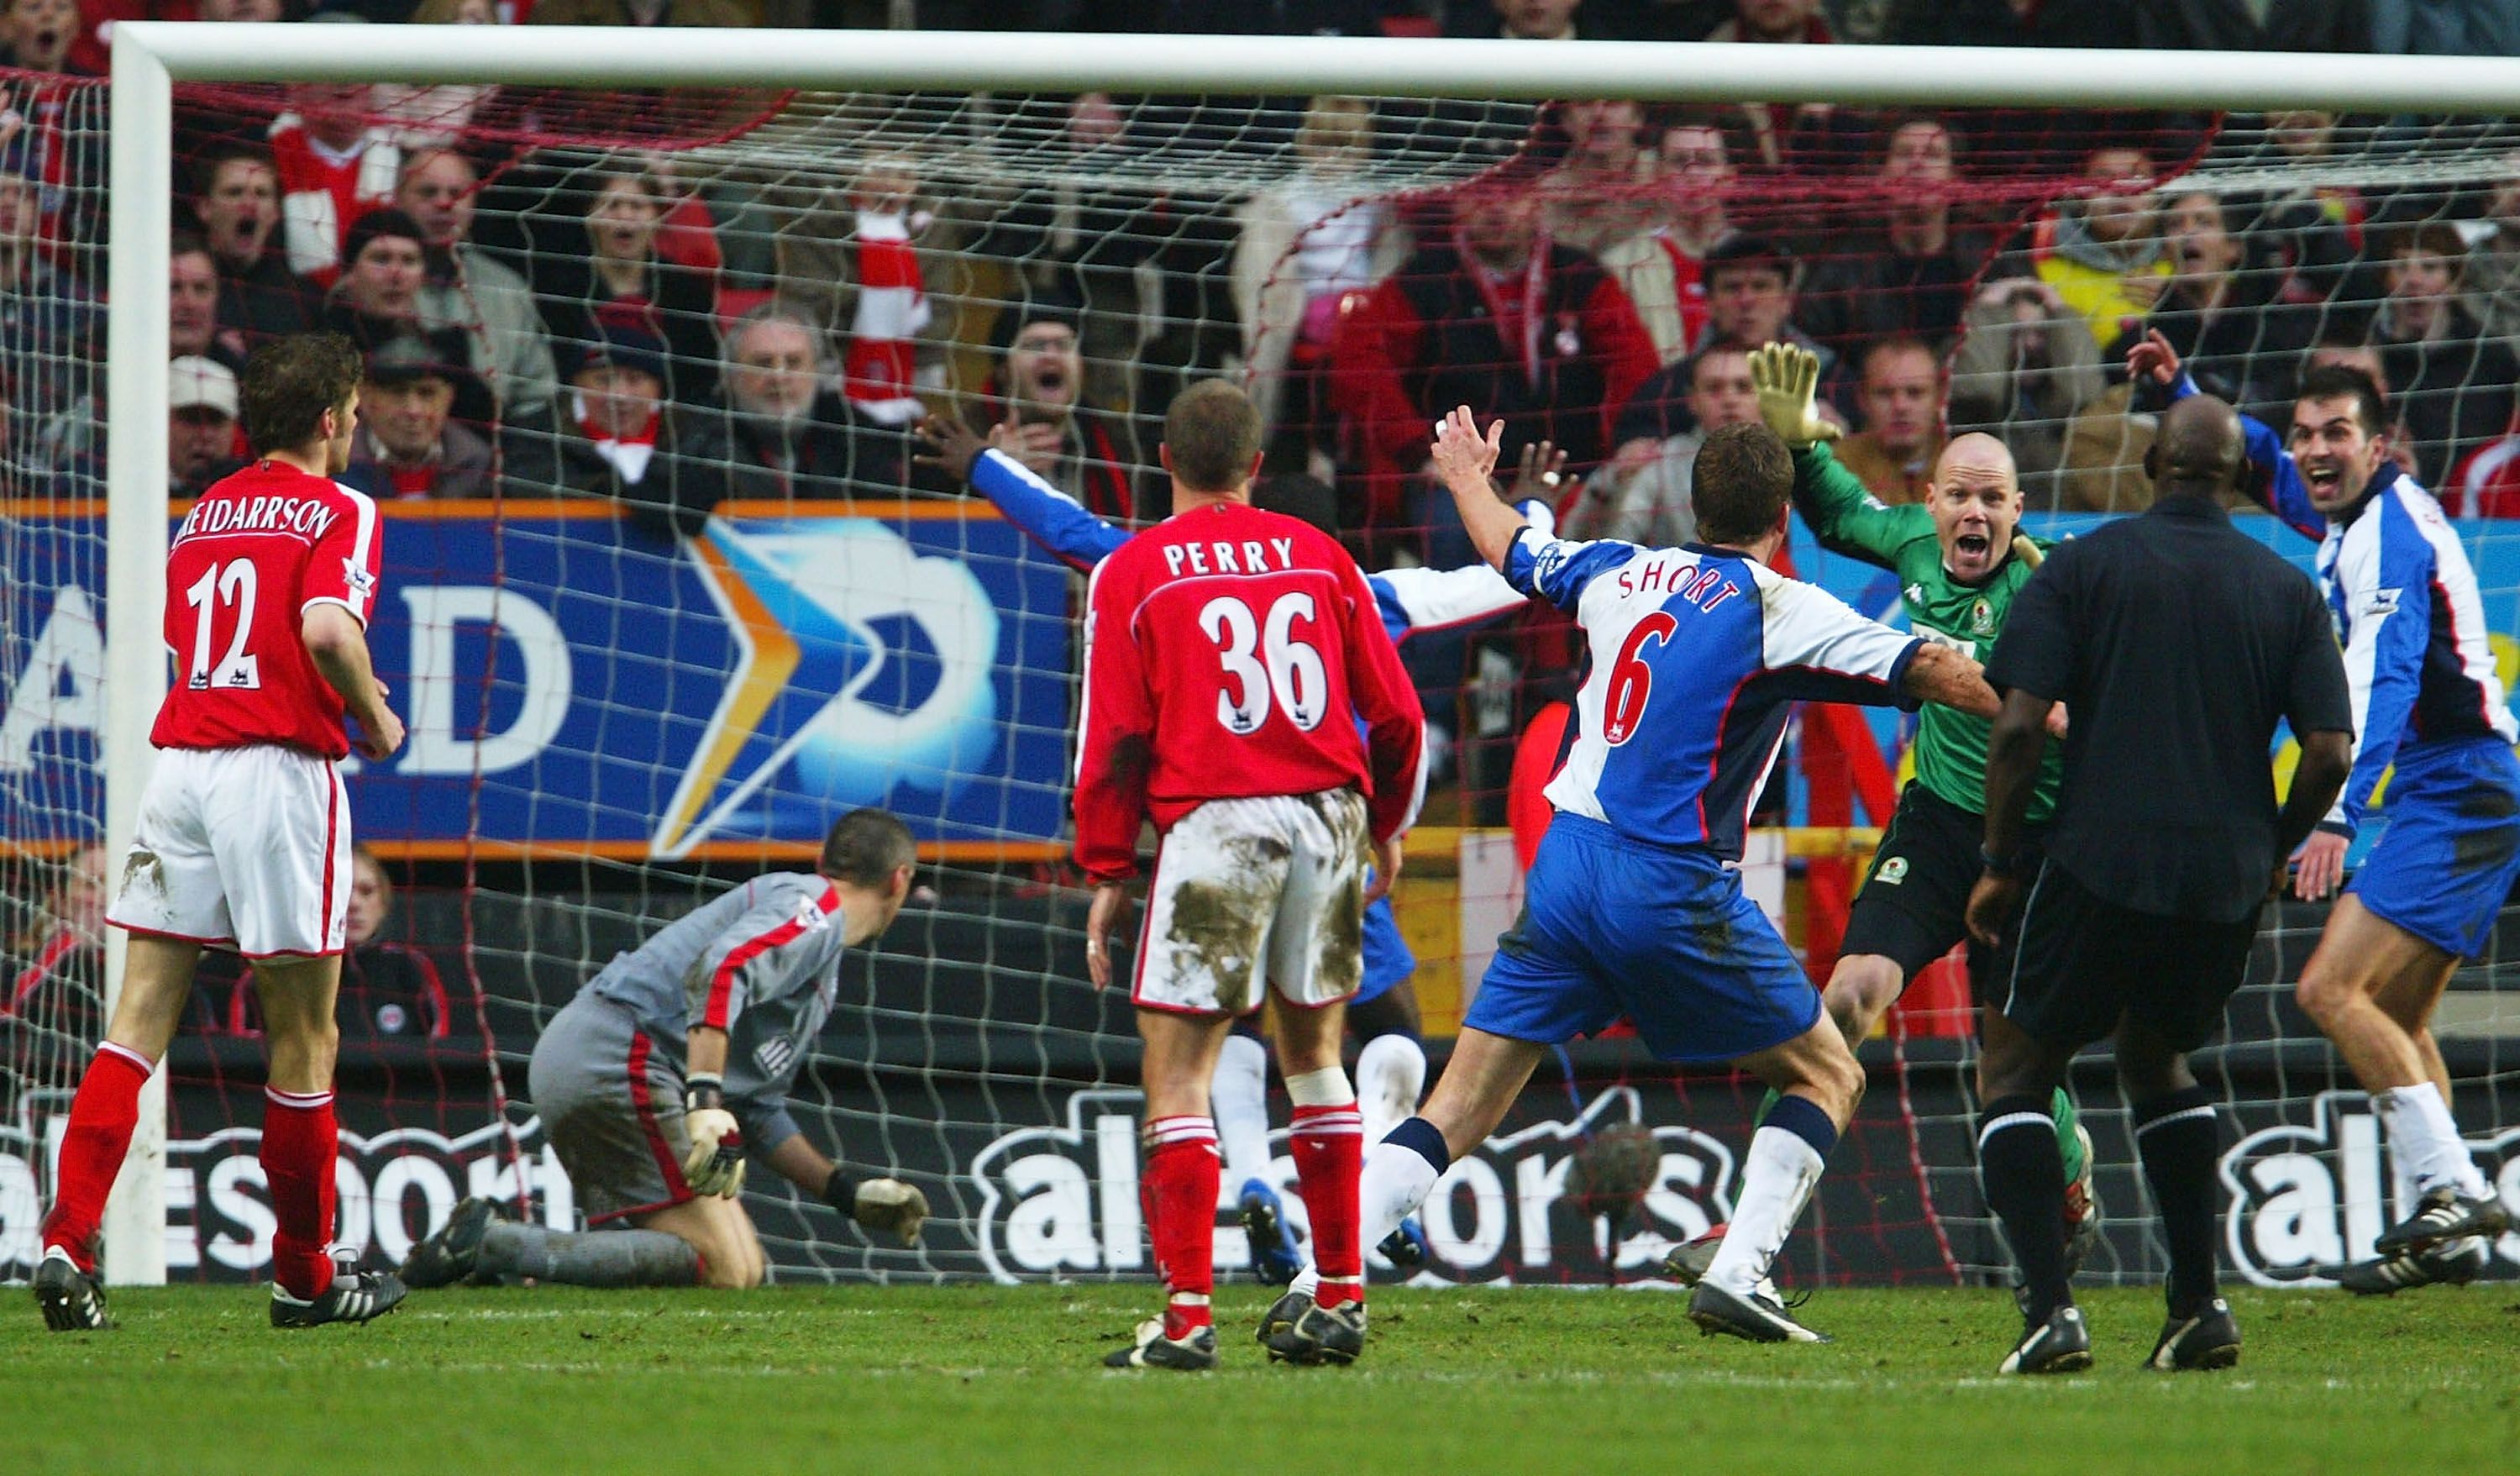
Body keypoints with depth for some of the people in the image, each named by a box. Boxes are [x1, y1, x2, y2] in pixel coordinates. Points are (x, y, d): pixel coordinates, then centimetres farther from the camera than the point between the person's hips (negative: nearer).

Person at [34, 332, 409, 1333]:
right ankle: (304, 1277, 14)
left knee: (139, 1019, 2)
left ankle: (66, 1242, -12)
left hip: (179, 757, 6)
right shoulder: (338, 512, -3)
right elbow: (326, 628, -19)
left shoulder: (206, 510, 17)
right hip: (280, 766, -6)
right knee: (302, 1038, 6)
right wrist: (375, 715, -2)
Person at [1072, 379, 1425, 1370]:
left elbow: (1114, 739, -1)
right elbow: (1396, 713, 11)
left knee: (1178, 1073, -2)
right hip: (1328, 815, 4)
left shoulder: (1132, 572, 2)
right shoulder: (1317, 555, 10)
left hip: (1214, 823, -4)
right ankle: (1341, 1299, 18)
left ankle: (1188, 1316, -11)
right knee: (1314, 1056, 17)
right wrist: (1387, 827, 27)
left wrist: (1107, 874, 5)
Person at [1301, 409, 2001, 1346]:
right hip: (1674, 884, -5)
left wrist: (1466, 478, 51)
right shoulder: (1776, 609, -5)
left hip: (1566, 865, 5)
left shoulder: (1623, 574, 11)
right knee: (1826, 1077, 9)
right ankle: (1738, 1275, -6)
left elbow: (1511, 551, 30)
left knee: (1457, 1111, 7)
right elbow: (1928, 672, -9)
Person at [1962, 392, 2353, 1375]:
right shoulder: (2286, 591, 6)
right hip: (2228, 883, 4)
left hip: (2099, 866, -4)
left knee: (2014, 1073, 9)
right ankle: (2199, 1307, 16)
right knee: (2157, 1059, 28)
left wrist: (2001, 864, 2)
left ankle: (2050, 1310, -10)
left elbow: (2018, 726, -8)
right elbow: (2329, 751, 0)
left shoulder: (2082, 566, -1)